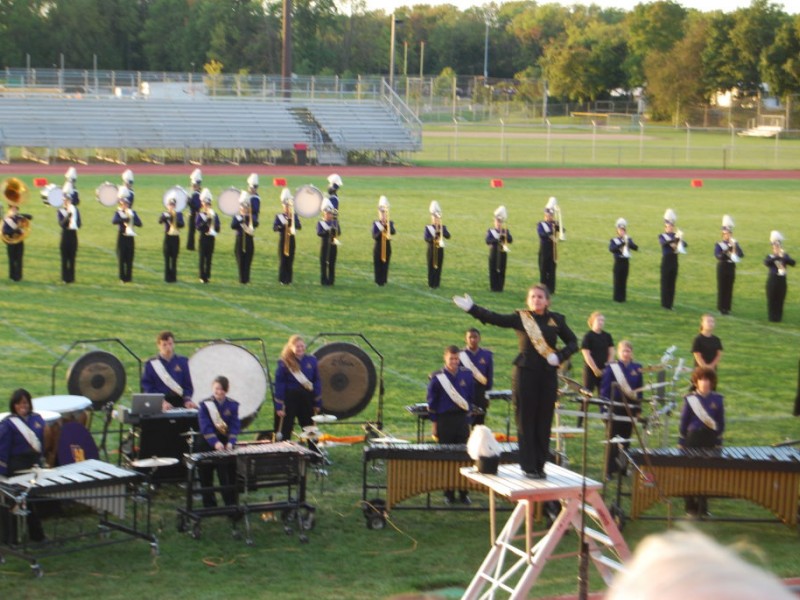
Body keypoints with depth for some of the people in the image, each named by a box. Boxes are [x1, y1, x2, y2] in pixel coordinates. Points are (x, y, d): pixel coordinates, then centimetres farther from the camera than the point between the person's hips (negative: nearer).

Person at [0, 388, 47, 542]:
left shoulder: (37, 419, 3)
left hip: (33, 466, 5)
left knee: (33, 501, 18)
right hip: (15, 470, -5)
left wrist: (41, 464, 10)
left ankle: (36, 534, 31)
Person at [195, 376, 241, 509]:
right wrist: (215, 442, -32)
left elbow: (235, 426, -7)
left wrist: (230, 442, -24)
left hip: (225, 444, 1)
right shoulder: (204, 405, -7)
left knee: (228, 476, -1)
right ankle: (209, 506, 15)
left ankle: (231, 504, 4)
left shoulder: (232, 405, 0)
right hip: (207, 445, -1)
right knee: (206, 477, 5)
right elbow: (205, 426, -18)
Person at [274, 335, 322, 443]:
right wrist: (279, 406, -11)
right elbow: (279, 385, -8)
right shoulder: (284, 363, -8)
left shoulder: (311, 360, 1)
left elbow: (317, 382, 7)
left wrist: (317, 403, 6)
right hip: (290, 398, -3)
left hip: (306, 398, 4)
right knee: (285, 429, 2)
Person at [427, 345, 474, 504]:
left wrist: (468, 413, 9)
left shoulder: (466, 375, 5)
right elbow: (431, 401, 2)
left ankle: (463, 493, 9)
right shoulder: (437, 377, -2)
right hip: (444, 419, -2)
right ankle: (448, 494, 10)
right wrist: (434, 423, 0)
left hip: (462, 418, 2)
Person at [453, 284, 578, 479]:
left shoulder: (556, 320, 6)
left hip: (548, 375, 2)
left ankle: (540, 465, 16)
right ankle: (528, 467, 7)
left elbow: (573, 342, 10)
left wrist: (560, 356, -8)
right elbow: (494, 318, -11)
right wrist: (471, 308, -22)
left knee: (544, 423, 6)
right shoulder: (520, 318, -1)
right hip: (525, 374, -2)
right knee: (526, 422, 1)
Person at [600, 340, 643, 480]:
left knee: (626, 440, 9)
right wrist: (605, 408, -9)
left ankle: (623, 468, 19)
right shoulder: (611, 367, -2)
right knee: (613, 440, 1)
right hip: (615, 409, -3)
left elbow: (640, 389, 11)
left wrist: (638, 409, 7)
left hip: (630, 409, 3)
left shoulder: (637, 369, 7)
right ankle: (609, 470, 4)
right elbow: (605, 388, -3)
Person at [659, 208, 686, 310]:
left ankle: (670, 303, 11)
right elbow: (664, 243, -24)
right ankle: (665, 304, 3)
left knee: (672, 283, 5)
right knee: (665, 282, -2)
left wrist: (679, 242, -25)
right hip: (666, 261, -4)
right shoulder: (662, 236, -1)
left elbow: (684, 244, -3)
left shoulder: (676, 235, 11)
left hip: (674, 261, 4)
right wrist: (676, 239, -37)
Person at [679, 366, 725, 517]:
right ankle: (691, 507, 14)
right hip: (692, 438, -1)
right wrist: (681, 443, 1)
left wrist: (718, 442, 5)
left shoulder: (717, 399, 2)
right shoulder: (690, 398, -1)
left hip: (710, 439, 1)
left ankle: (702, 508, 12)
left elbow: (720, 422, 7)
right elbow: (683, 421, 2)